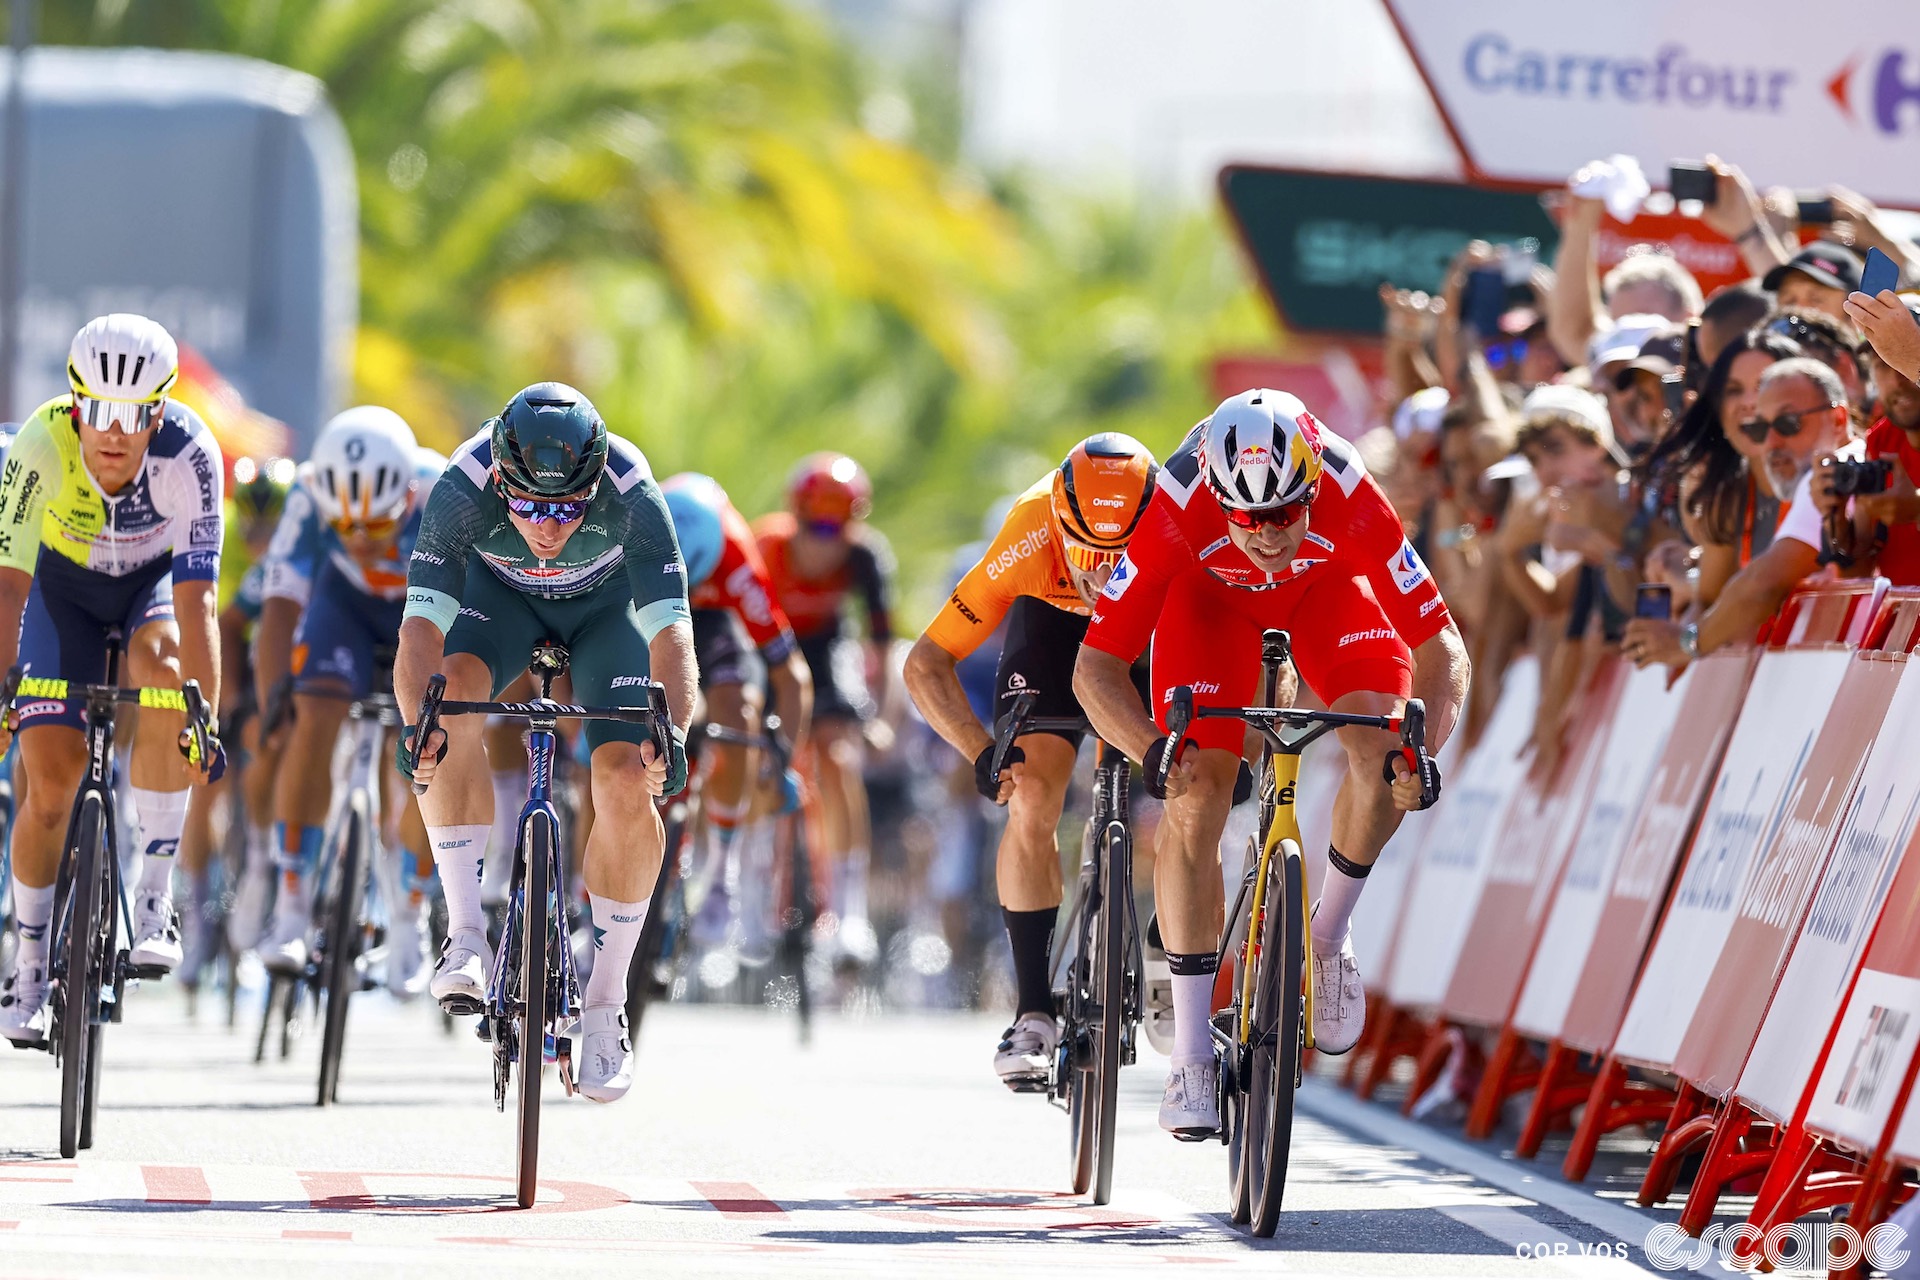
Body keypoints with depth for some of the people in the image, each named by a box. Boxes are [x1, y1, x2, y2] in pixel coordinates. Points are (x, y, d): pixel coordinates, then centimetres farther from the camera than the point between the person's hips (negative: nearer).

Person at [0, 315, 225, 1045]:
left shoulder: (189, 455, -34)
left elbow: (196, 600, -38)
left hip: (156, 580, -1)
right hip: (66, 583, 1)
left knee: (160, 669, -34)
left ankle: (154, 897, -23)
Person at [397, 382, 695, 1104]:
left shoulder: (631, 496, -37)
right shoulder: (462, 490, -36)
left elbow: (670, 631, -40)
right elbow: (422, 624, -38)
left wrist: (672, 734, -56)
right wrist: (415, 721, -56)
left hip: (608, 605, -1)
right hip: (501, 593, 1)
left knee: (628, 785, -18)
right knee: (451, 692, -31)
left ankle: (605, 1006, -1)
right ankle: (466, 933, -23)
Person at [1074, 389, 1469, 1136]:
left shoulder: (1351, 502, -39)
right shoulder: (1177, 512, -40)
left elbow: (1442, 650, -33)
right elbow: (1095, 669, -34)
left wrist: (1423, 748, -51)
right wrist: (1154, 749, -52)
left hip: (1326, 584, 1)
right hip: (1211, 592, -1)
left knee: (1382, 746, -25)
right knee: (1196, 795, -16)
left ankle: (1328, 938, 2)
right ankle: (1192, 1059, -10)